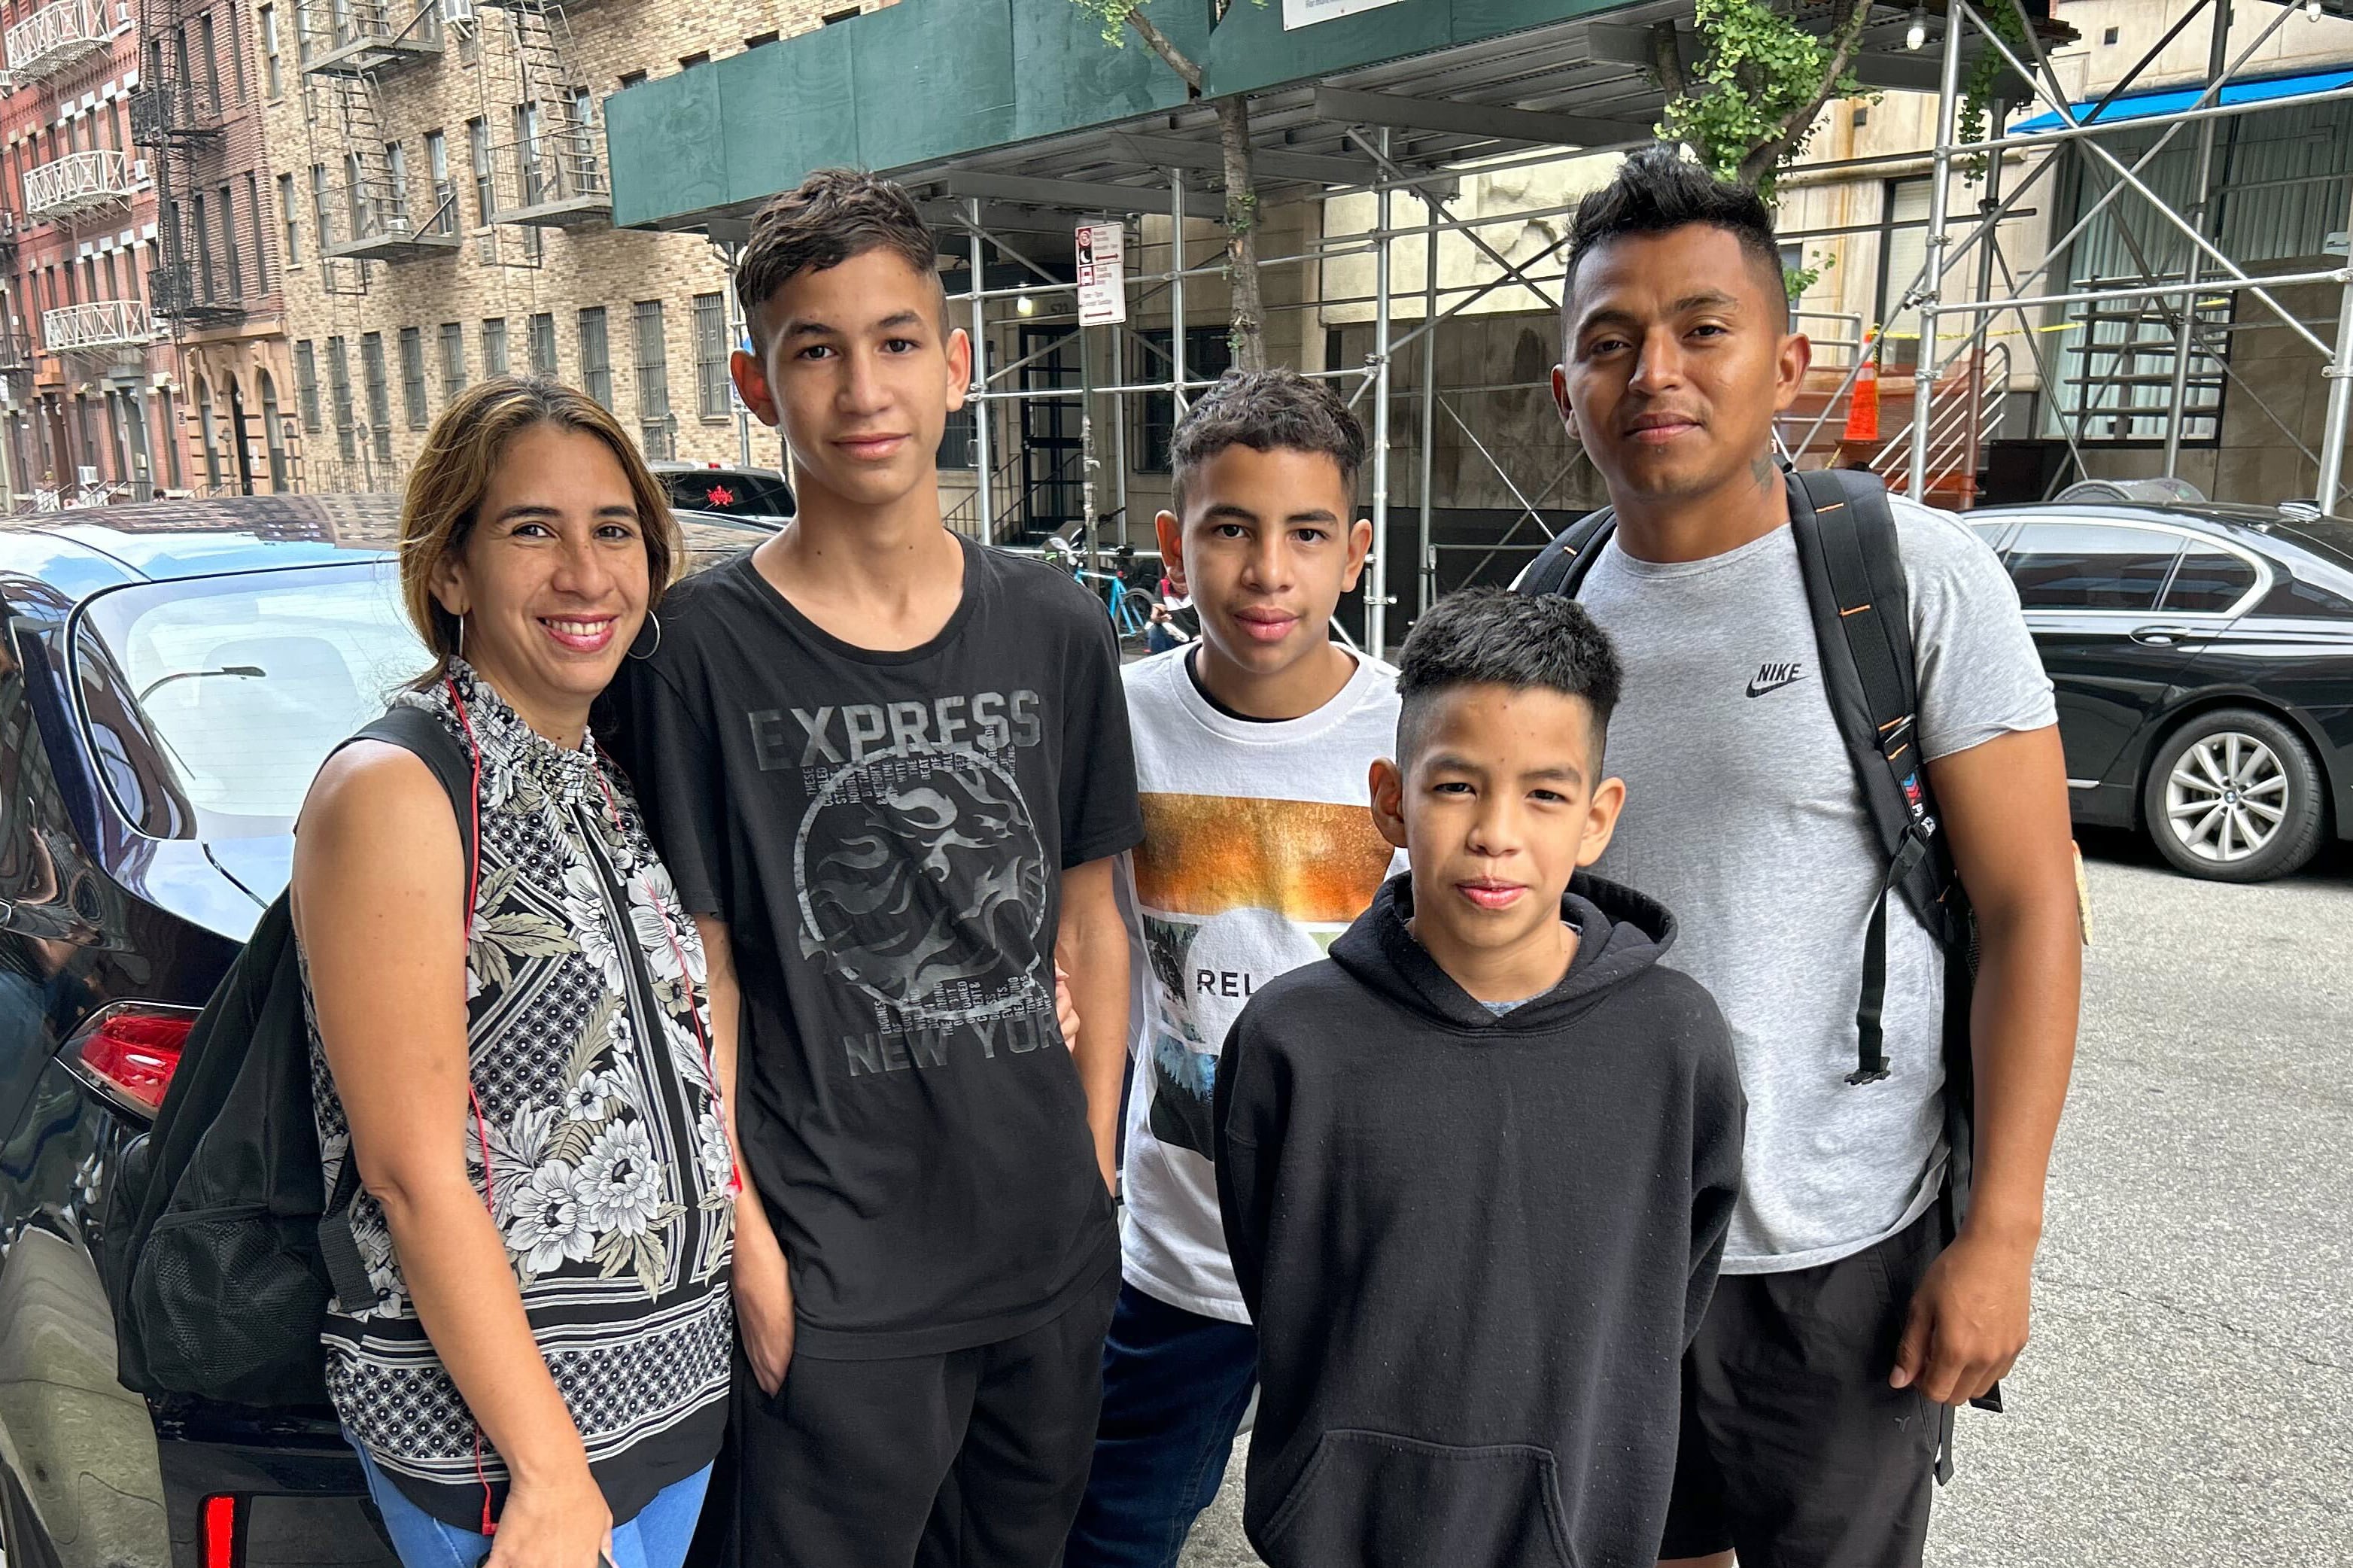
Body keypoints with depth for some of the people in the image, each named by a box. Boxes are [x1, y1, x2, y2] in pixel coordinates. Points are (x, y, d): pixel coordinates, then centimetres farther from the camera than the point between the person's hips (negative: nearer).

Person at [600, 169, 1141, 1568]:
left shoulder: (1058, 628, 0)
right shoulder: (706, 648, -10)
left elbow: (1091, 919, 6)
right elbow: (701, 969, -7)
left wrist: (1098, 1171, 6)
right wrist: (745, 1238, -8)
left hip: (1057, 1246, 4)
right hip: (837, 1275, -4)